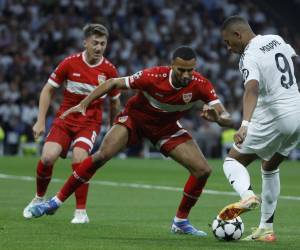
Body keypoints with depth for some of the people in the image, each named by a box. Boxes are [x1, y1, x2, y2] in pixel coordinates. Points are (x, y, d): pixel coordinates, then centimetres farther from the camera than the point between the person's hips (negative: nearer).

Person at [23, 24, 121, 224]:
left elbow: (114, 102, 9)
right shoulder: (70, 63, -7)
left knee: (79, 158, -25)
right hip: (65, 118, 1)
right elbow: (49, 90, 3)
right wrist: (41, 121, -3)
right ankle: (39, 198, 12)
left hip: (90, 122, -1)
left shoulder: (109, 70, -6)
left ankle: (81, 212, -13)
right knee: (48, 157, -17)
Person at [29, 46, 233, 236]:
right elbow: (113, 83, -19)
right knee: (102, 156, -22)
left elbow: (227, 119, -27)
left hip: (167, 127, 3)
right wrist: (83, 104, -24)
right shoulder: (153, 76, -32)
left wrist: (216, 117, -51)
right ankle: (56, 202, -9)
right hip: (135, 118, -3)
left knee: (203, 170, -11)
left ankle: (181, 222, 8)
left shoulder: (200, 85, -27)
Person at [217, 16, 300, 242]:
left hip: (274, 119, -8)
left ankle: (248, 195, -27)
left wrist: (245, 125, -45)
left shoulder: (249, 57, -15)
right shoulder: (276, 40, 9)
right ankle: (266, 229, 22)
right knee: (270, 168, 24)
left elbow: (252, 90, -33)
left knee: (233, 161, 3)